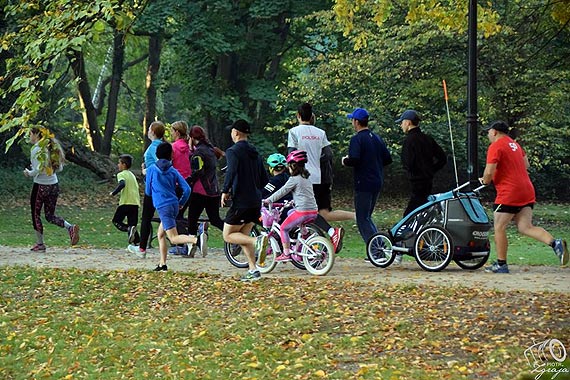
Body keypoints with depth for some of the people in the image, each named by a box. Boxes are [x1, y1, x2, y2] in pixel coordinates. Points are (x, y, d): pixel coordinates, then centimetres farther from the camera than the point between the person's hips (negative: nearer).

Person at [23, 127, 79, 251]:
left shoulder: (36, 149, -13)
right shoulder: (51, 147, 9)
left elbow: (38, 170, -20)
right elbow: (60, 168, 11)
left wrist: (29, 173, -2)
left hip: (40, 186, -7)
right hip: (54, 185, 7)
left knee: (36, 214, 9)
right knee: (50, 215, 14)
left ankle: (40, 243, 13)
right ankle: (70, 227, -10)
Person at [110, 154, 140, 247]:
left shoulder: (121, 174, -3)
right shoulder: (132, 175, 21)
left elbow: (122, 184, -22)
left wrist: (114, 193, -14)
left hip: (126, 202, -7)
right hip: (136, 202, 7)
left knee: (116, 221, 4)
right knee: (132, 224, 9)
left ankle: (128, 229, -22)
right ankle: (136, 242, -4)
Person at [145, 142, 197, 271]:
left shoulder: (151, 169, 1)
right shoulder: (173, 171, 9)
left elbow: (148, 191, 6)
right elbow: (187, 189, 2)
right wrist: (181, 203, 17)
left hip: (163, 206, -6)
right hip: (174, 205, 6)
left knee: (174, 238, -12)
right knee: (160, 234, 20)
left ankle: (196, 240, -38)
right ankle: (162, 264, 19)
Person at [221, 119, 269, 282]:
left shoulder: (233, 151, -9)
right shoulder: (255, 153, 16)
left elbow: (232, 171, -26)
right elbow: (264, 179, 18)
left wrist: (225, 191, -15)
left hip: (241, 201, -8)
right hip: (256, 201, 8)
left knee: (228, 235, 2)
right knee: (243, 235, 15)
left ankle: (257, 240, -22)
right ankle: (253, 270, 5)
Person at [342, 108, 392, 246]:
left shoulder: (357, 139, -12)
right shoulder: (377, 138, 13)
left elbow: (354, 160, -23)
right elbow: (388, 159, 13)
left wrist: (345, 161, -4)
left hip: (363, 184, -8)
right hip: (377, 183, 8)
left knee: (362, 220, -4)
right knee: (367, 217, 18)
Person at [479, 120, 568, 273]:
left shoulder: (495, 147, -9)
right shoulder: (514, 144, 19)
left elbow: (489, 172, -16)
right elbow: (526, 164, 26)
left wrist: (485, 180, 4)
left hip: (508, 193, -8)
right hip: (527, 192, 8)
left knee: (499, 228, 2)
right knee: (526, 227, 2)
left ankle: (501, 265, 5)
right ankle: (555, 243, -18)